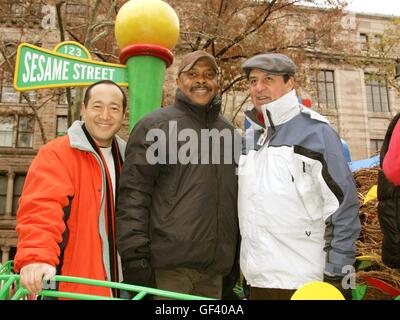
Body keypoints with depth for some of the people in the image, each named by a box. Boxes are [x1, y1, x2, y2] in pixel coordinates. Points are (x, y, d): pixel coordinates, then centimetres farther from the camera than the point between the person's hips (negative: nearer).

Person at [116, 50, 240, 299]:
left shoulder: (229, 133, 16)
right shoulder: (154, 126, 0)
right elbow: (133, 195, -6)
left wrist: (235, 264, 18)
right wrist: (134, 257, -13)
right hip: (168, 269, -5)